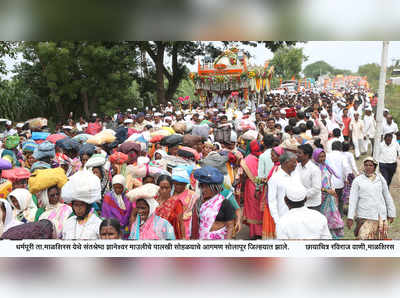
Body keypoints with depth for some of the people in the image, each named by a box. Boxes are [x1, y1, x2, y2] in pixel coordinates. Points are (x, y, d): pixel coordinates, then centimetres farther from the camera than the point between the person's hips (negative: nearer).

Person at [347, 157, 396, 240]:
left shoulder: (380, 178, 8)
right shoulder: (358, 180, 2)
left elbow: (387, 196, 14)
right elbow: (353, 200, -1)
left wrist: (391, 214, 15)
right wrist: (350, 217, -7)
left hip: (380, 216, 2)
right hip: (364, 216, -2)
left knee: (380, 238, 6)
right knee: (364, 238, -8)